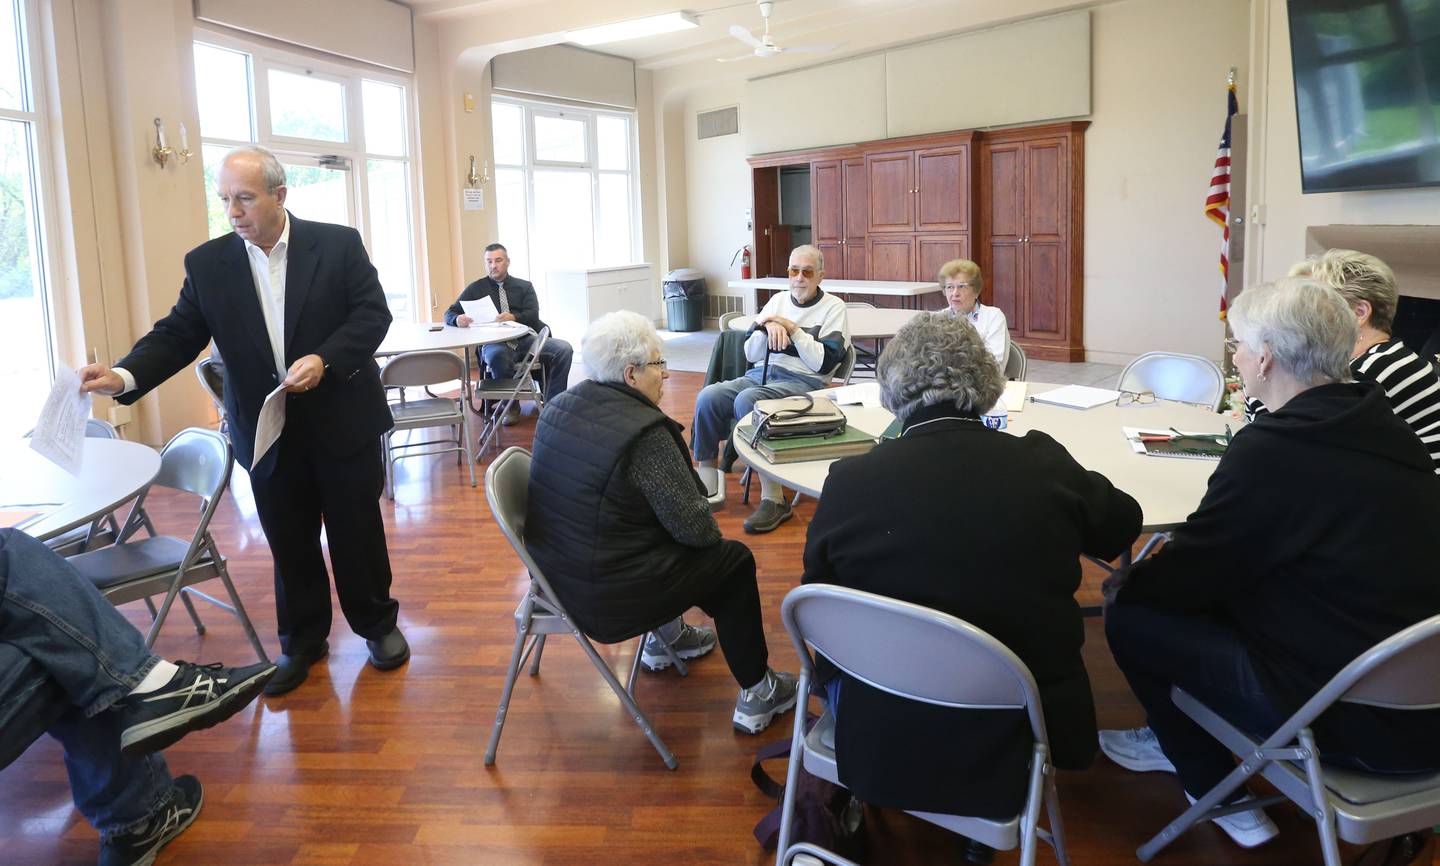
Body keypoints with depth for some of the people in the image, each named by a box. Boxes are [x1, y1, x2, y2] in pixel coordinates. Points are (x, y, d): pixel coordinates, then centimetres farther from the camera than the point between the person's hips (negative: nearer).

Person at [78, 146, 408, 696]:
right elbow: (178, 335, 0)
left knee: (358, 531, 10)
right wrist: (125, 376, -17)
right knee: (288, 541, 12)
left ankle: (377, 624, 30)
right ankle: (302, 640, 30)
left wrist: (324, 359, -22)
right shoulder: (207, 263, 1)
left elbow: (373, 313, -8)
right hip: (267, 431, 2)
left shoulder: (339, 243, -5)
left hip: (342, 421, -2)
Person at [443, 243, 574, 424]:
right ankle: (511, 406, -19)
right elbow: (449, 314, 14)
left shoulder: (524, 286, 19)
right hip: (495, 343, -2)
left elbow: (533, 314, 5)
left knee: (564, 349, -25)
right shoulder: (476, 289, 17)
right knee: (496, 356, -41)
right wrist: (458, 319, -12)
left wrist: (514, 317, -18)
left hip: (525, 339, 2)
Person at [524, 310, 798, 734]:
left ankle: (666, 635, 44)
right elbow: (693, 525, -20)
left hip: (555, 571, 9)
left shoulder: (559, 408, 1)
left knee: (666, 540, 28)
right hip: (606, 596, -8)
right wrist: (711, 533, 3)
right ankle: (756, 696, 17)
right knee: (735, 560, 9)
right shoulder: (644, 432, -24)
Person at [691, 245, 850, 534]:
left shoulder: (833, 307, 5)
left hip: (802, 381, -6)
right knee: (708, 397, -22)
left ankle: (774, 500, -31)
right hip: (760, 374, 6)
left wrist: (793, 329, -9)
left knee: (746, 401, -35)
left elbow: (825, 363, -7)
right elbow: (751, 354, 14)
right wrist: (767, 328, -4)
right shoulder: (778, 300, 19)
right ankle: (708, 488, -13)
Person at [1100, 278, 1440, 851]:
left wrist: (1125, 585, 9)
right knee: (1212, 591, 19)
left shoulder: (1271, 449, -23)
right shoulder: (1382, 425, 3)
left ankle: (1220, 795, 21)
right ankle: (1174, 740, 38)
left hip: (1358, 722, -8)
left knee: (1132, 616, 1)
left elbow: (1187, 576, -12)